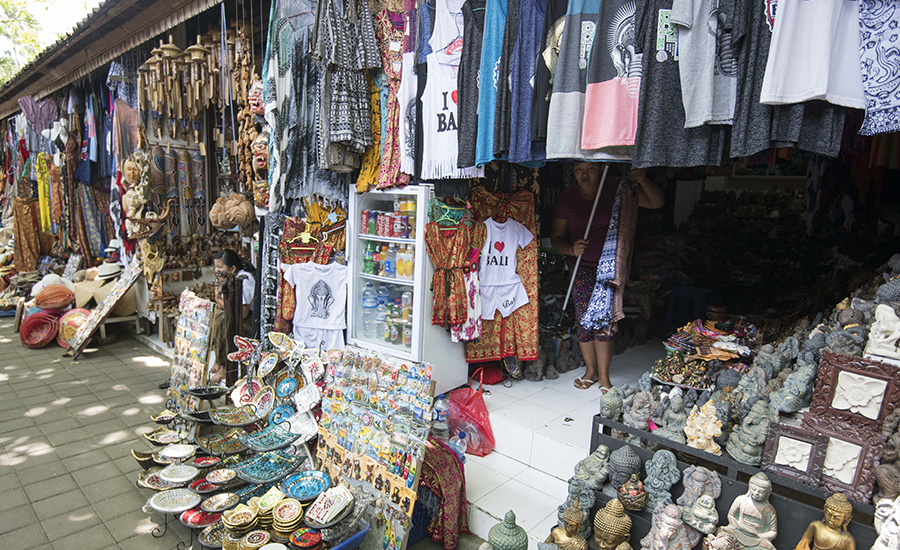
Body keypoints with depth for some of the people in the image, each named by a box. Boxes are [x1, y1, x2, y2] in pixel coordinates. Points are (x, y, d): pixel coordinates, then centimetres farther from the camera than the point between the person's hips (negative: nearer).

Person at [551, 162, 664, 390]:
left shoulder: (616, 189, -5)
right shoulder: (567, 198, -2)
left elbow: (657, 203, -4)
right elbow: (556, 237, -1)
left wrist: (644, 182, -23)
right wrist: (572, 249, -23)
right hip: (582, 266, 1)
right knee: (584, 318, -1)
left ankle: (603, 375, 7)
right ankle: (591, 370, 19)